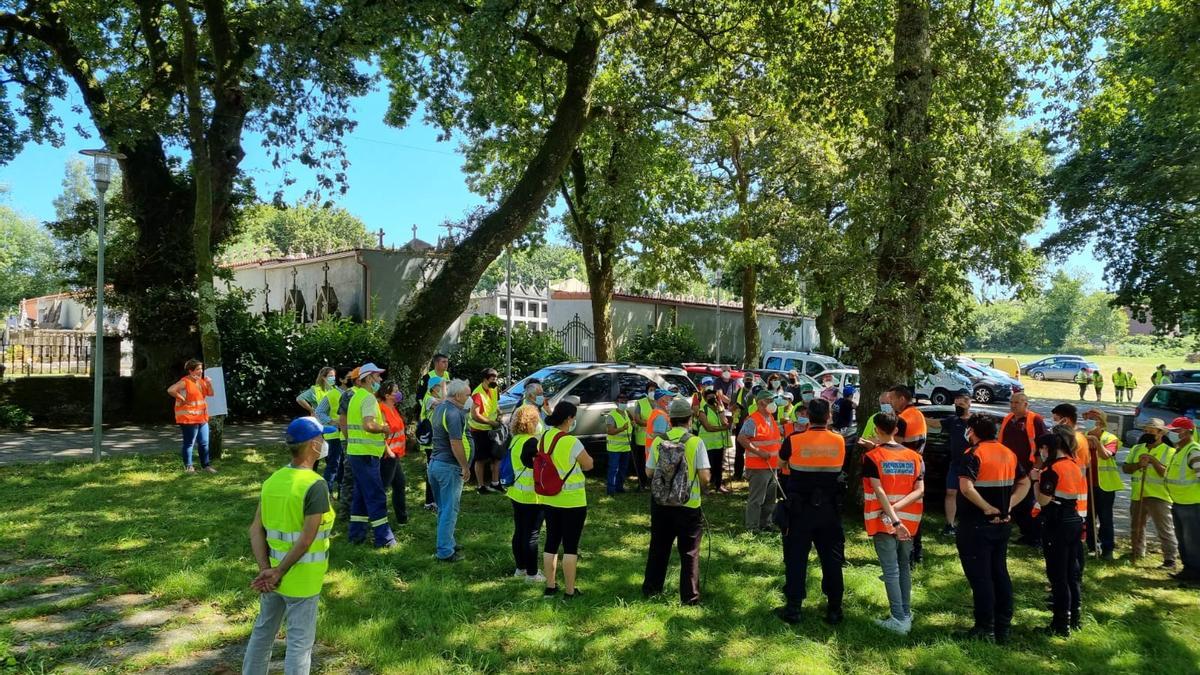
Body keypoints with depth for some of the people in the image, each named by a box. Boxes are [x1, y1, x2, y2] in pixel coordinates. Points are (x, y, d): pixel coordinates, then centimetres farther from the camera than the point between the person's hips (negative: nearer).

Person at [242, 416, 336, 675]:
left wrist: (265, 569, -5)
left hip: (272, 574, 7)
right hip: (301, 578, -7)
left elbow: (256, 529, 0)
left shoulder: (272, 479, 2)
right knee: (300, 641, 6)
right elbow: (306, 539, -23)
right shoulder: (316, 485, -21)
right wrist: (280, 572, -13)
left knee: (263, 631, 23)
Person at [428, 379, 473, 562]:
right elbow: (456, 444, -23)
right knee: (449, 511, -1)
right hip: (449, 466, -9)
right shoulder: (454, 413, -19)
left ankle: (448, 543, 29)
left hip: (434, 463, 9)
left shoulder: (439, 408, 10)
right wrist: (465, 467, -16)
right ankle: (445, 552, 4)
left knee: (443, 509, 18)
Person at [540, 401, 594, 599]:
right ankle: (570, 591, 11)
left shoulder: (544, 437, 0)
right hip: (572, 501, -6)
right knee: (570, 546, 4)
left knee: (551, 543, 16)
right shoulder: (572, 442, -20)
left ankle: (550, 587, 25)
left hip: (549, 499, 6)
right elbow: (588, 465, -7)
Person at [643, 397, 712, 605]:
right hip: (688, 504, -3)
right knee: (689, 552, 9)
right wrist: (700, 487, 6)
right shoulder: (696, 442, -13)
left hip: (661, 503, 3)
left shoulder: (658, 441, -4)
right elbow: (704, 477, -15)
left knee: (658, 548, 19)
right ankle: (689, 596, 13)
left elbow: (649, 472, 2)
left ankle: (651, 588, 30)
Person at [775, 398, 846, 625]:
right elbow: (841, 468, 10)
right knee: (832, 559, 13)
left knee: (796, 559, 7)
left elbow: (782, 459, 5)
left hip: (799, 510, -2)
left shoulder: (794, 440, -13)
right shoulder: (839, 441, -6)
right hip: (829, 510, 2)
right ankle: (834, 609, 19)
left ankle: (793, 608, 11)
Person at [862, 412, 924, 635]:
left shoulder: (872, 457, -8)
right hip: (908, 522, 4)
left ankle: (899, 620, -3)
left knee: (891, 570, -2)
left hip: (884, 522, -4)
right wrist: (898, 506, -11)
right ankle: (906, 614, 24)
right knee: (904, 567, 18)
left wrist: (894, 520, -19)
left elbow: (879, 491, -17)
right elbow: (919, 490, -5)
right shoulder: (914, 457, 5)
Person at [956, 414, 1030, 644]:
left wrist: (988, 507, -18)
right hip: (1002, 524, 7)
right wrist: (1009, 505, 5)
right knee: (1000, 573, 16)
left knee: (980, 576, 1)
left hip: (977, 525, -7)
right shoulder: (1008, 453, 8)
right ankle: (1003, 626, 22)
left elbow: (966, 487, -28)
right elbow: (1024, 483, 14)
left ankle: (985, 628, 7)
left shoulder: (975, 454, -15)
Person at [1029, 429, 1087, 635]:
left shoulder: (1052, 469, -15)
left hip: (1057, 525, -8)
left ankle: (1061, 624, 3)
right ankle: (1074, 617, 26)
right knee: (1073, 572, 16)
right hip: (1075, 523, 8)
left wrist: (1036, 480, -3)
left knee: (1057, 574, -1)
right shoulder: (1074, 466, 10)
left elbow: (1043, 500, -16)